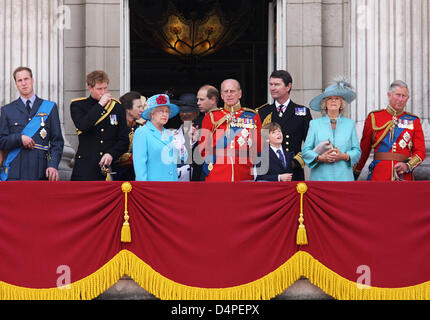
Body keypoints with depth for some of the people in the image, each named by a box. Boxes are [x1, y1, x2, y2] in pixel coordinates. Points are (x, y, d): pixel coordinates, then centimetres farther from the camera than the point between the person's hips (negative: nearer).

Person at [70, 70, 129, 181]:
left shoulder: (117, 106, 11)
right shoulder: (77, 105, 4)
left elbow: (124, 140, 10)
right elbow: (82, 126, -17)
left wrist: (111, 154, -7)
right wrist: (100, 105, -13)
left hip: (110, 167, 2)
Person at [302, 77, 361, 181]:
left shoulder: (350, 124, 14)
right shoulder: (315, 124, 11)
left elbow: (357, 151, 9)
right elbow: (306, 151, 6)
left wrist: (344, 156, -10)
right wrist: (320, 158, -11)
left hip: (344, 176, 1)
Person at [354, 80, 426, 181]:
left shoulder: (414, 121, 10)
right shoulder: (374, 118, 7)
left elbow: (420, 152, 6)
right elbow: (364, 149, 13)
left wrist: (408, 166, -12)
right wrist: (355, 173, 14)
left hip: (403, 176, 1)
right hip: (379, 175, -1)